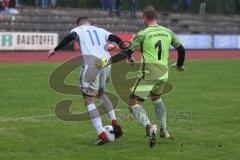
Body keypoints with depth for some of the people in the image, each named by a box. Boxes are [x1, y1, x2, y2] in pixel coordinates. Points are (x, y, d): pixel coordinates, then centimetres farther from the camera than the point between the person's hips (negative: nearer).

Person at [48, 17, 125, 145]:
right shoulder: (101, 30, 28)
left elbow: (70, 37, -5)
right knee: (101, 93, 29)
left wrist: (55, 50, -5)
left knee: (89, 100, -1)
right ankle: (115, 123, 16)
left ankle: (102, 134, -12)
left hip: (91, 63, -5)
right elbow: (116, 39, 15)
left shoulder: (78, 30, 17)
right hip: (106, 63, 5)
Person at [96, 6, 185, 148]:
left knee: (133, 103, -2)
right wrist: (180, 65, 38)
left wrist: (108, 62, -3)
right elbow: (181, 49, 19)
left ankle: (149, 126, -28)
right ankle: (164, 130, 31)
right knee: (156, 98, 32)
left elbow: (127, 53, -9)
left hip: (148, 74, -5)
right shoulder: (168, 32, 9)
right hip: (163, 73, 5)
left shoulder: (143, 34, -5)